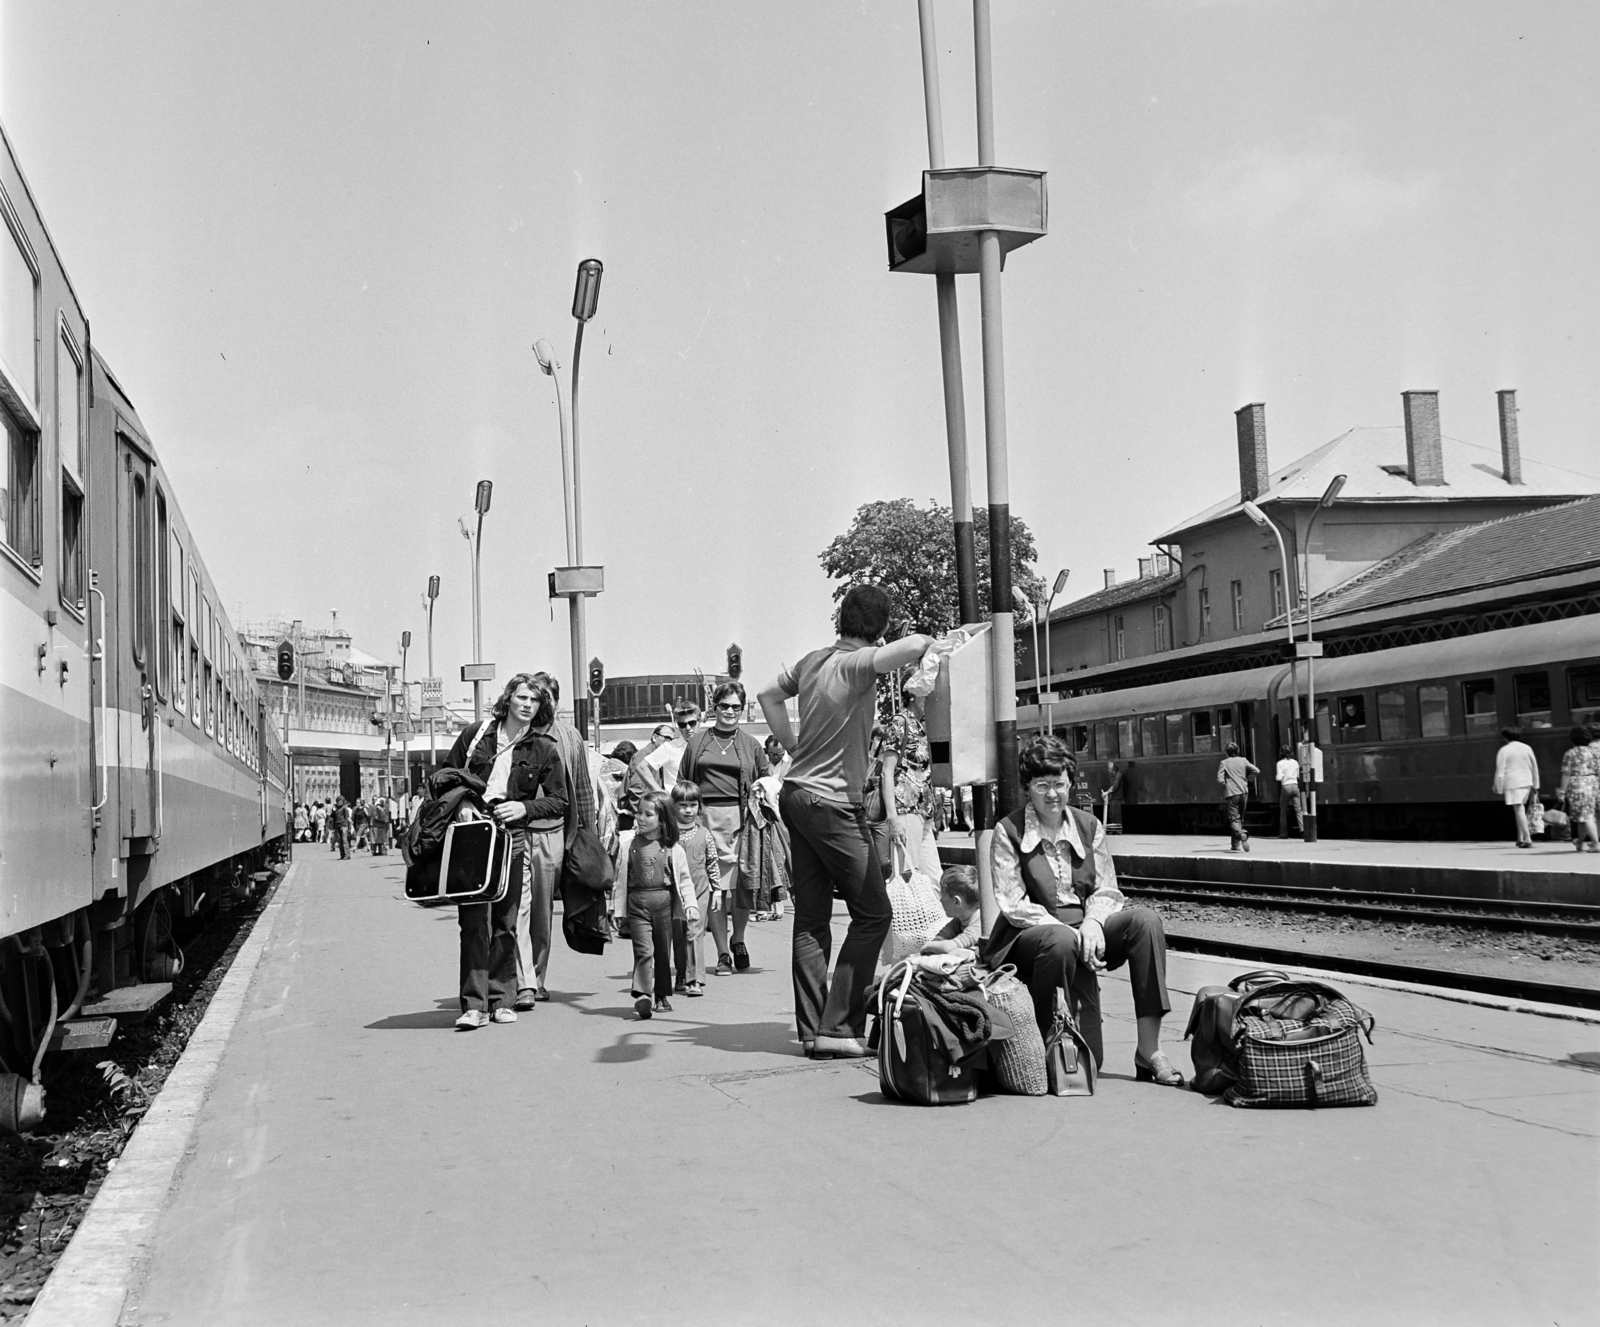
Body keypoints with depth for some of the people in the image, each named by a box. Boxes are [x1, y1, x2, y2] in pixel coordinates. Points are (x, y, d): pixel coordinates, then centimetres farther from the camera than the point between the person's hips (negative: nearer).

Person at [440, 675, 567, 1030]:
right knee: (472, 921, -7)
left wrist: (525, 807, -10)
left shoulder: (544, 749, 6)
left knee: (505, 922, 4)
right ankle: (474, 1005, -8)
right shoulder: (475, 735, 8)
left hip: (512, 836, 0)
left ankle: (501, 1000, 13)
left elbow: (559, 801, 5)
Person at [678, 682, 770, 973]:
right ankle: (722, 953, 6)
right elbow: (682, 782, 14)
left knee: (744, 884, -4)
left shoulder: (751, 744, 13)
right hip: (707, 818, 0)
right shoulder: (698, 742, 12)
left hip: (741, 818, 0)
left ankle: (738, 941, 21)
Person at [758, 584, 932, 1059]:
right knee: (873, 914, 0)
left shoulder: (813, 660, 9)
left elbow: (769, 693, 25)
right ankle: (839, 1027, -2)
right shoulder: (858, 663, -15)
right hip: (832, 804, -8)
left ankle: (812, 1030, 10)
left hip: (797, 793, 8)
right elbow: (917, 645, -32)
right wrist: (921, 642, -9)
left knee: (811, 918, 9)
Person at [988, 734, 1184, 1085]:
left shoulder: (1088, 827, 11)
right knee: (1061, 943, -39)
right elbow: (1012, 905, -9)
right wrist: (1069, 932, -20)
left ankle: (1149, 1050, -24)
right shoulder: (1008, 832, -2)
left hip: (1087, 931, 4)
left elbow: (1107, 891, 7)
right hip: (1030, 936, -4)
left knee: (1145, 921, -21)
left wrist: (1093, 922, -16)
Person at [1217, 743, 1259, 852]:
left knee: (1234, 819, -4)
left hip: (1231, 794, -4)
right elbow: (1256, 771, 1)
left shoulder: (1224, 763, -2)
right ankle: (1235, 845, 17)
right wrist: (1247, 779, 15)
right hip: (1244, 792, 4)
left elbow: (1220, 779, -11)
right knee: (1240, 818, 15)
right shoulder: (1243, 761, 7)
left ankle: (1242, 835, -33)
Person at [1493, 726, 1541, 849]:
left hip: (1512, 784, -5)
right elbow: (1534, 767, 14)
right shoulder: (1527, 748, 10)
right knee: (1521, 810, 16)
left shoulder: (1503, 750, -6)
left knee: (1519, 810, -7)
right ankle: (1520, 838, 14)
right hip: (1526, 782, 6)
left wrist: (1499, 788, -1)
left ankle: (1527, 839, -14)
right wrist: (1535, 785, 21)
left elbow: (1500, 772, -8)